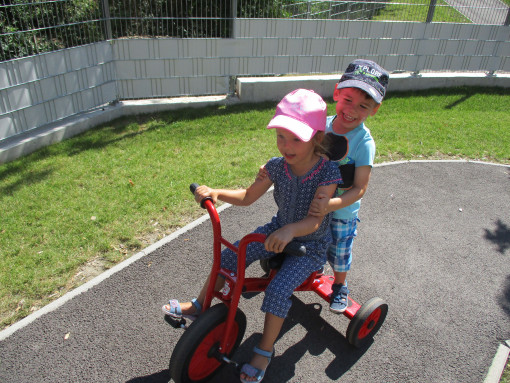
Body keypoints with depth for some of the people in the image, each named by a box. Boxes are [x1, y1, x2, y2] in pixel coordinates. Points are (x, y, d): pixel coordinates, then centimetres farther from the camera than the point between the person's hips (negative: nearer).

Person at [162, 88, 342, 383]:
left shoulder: (328, 172, -25)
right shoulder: (276, 166, -11)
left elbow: (314, 220, -33)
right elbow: (247, 197, -2)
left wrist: (290, 230, -54)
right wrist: (214, 193, -18)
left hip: (311, 243, -5)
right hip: (279, 229, 5)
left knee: (278, 290, -21)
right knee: (229, 257, -6)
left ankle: (265, 351, 5)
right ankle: (199, 306, 18)